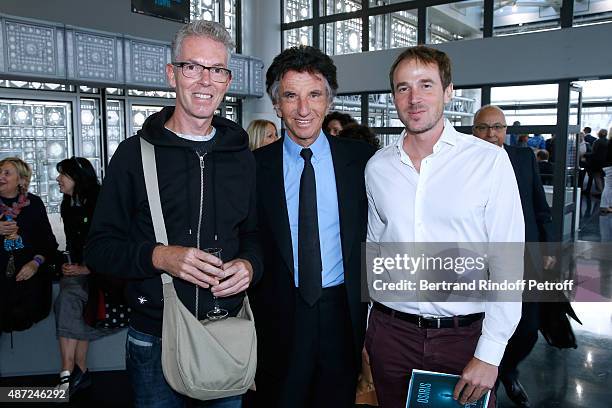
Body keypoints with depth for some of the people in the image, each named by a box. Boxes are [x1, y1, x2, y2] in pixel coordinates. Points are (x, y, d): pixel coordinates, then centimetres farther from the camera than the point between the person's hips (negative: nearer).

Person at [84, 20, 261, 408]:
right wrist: (159, 257, -21)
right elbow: (100, 247, -4)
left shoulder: (241, 156, 5)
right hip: (156, 342, -2)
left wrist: (249, 265, -9)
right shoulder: (135, 153, -4)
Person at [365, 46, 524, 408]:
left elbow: (508, 264, -9)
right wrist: (369, 327, 12)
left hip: (465, 334, -3)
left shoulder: (490, 160, -9)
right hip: (390, 332, 3)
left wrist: (489, 354, -11)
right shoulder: (377, 167, 2)